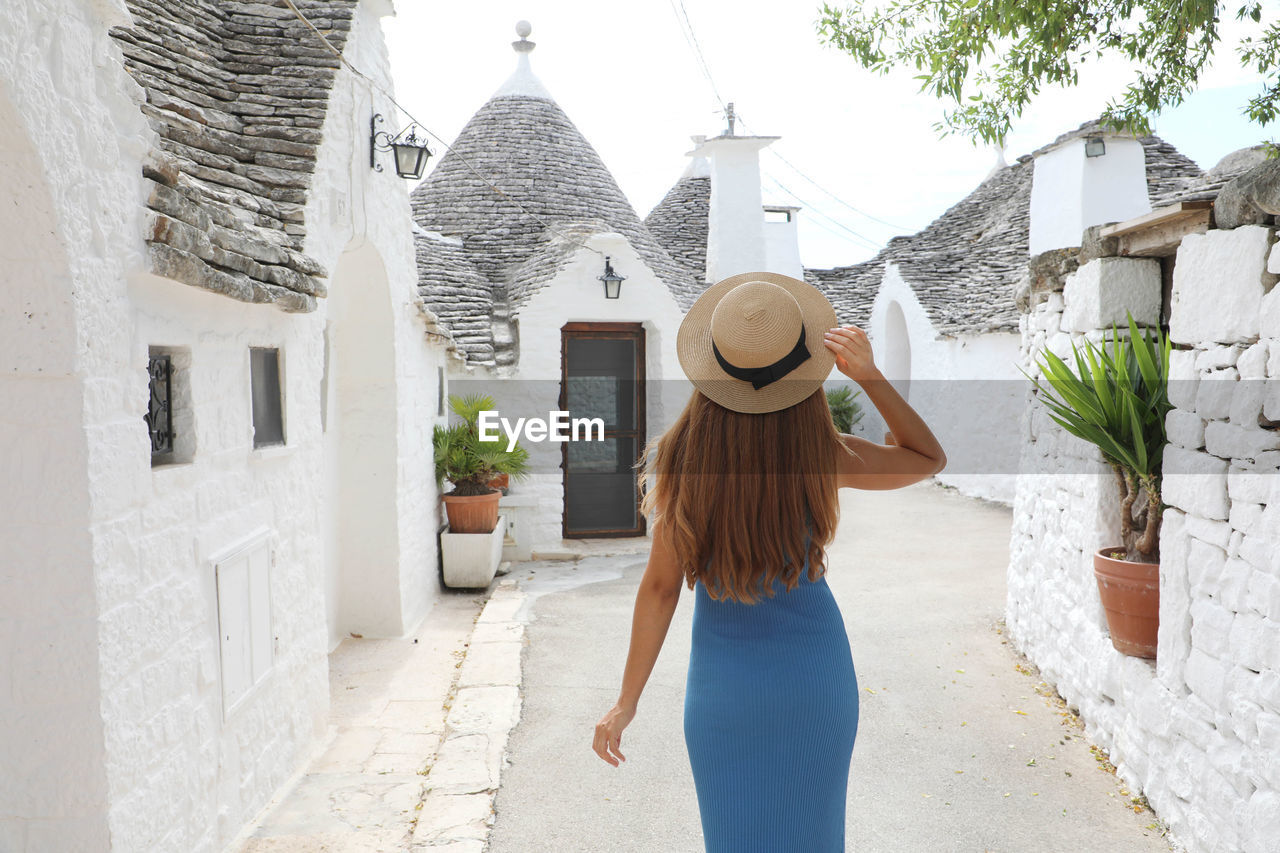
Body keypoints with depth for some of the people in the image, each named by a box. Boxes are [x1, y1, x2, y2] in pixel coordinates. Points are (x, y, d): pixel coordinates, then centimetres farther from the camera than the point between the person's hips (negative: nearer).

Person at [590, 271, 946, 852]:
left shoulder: (684, 462, -18)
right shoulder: (821, 460, -17)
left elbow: (660, 587, -13)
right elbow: (930, 457, 2)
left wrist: (626, 702, -2)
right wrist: (868, 375, -14)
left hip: (722, 682, 0)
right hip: (816, 677, 1)